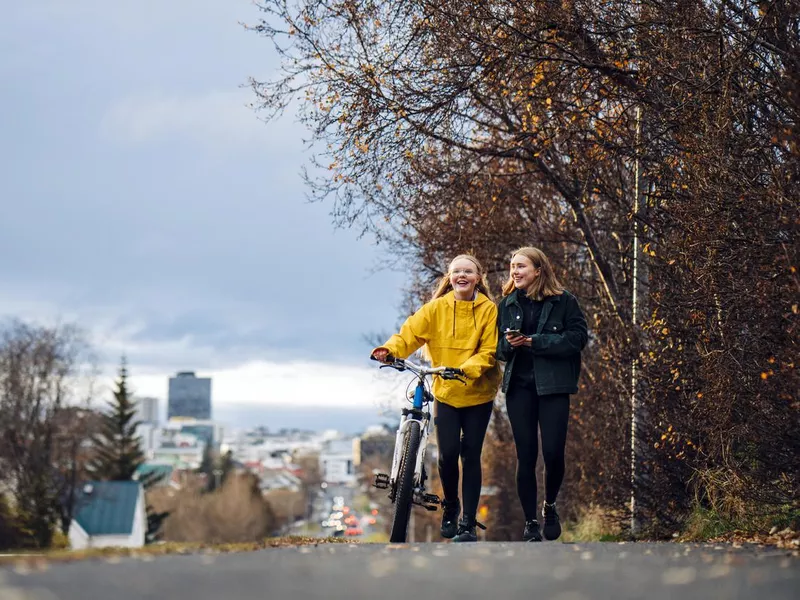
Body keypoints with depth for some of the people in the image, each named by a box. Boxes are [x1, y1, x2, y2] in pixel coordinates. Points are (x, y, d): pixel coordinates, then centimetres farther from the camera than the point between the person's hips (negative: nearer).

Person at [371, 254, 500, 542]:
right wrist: (389, 349, -28)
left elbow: (489, 351, -10)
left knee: (471, 456, -2)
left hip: (478, 394, -1)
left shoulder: (488, 310, -5)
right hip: (446, 393, 1)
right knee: (447, 454, -7)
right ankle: (450, 507, 21)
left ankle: (468, 523, 6)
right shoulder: (437, 308, 0)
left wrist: (467, 368, -28)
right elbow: (411, 332, -8)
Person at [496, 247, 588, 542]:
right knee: (526, 456, 2)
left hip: (553, 386, -3)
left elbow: (578, 338, -10)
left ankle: (550, 506, 21)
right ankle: (530, 522, 11)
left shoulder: (564, 301, -2)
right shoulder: (508, 304, 9)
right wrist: (509, 344, -11)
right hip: (519, 386, 3)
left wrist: (535, 341, -15)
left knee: (553, 453, -7)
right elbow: (498, 348, 13)